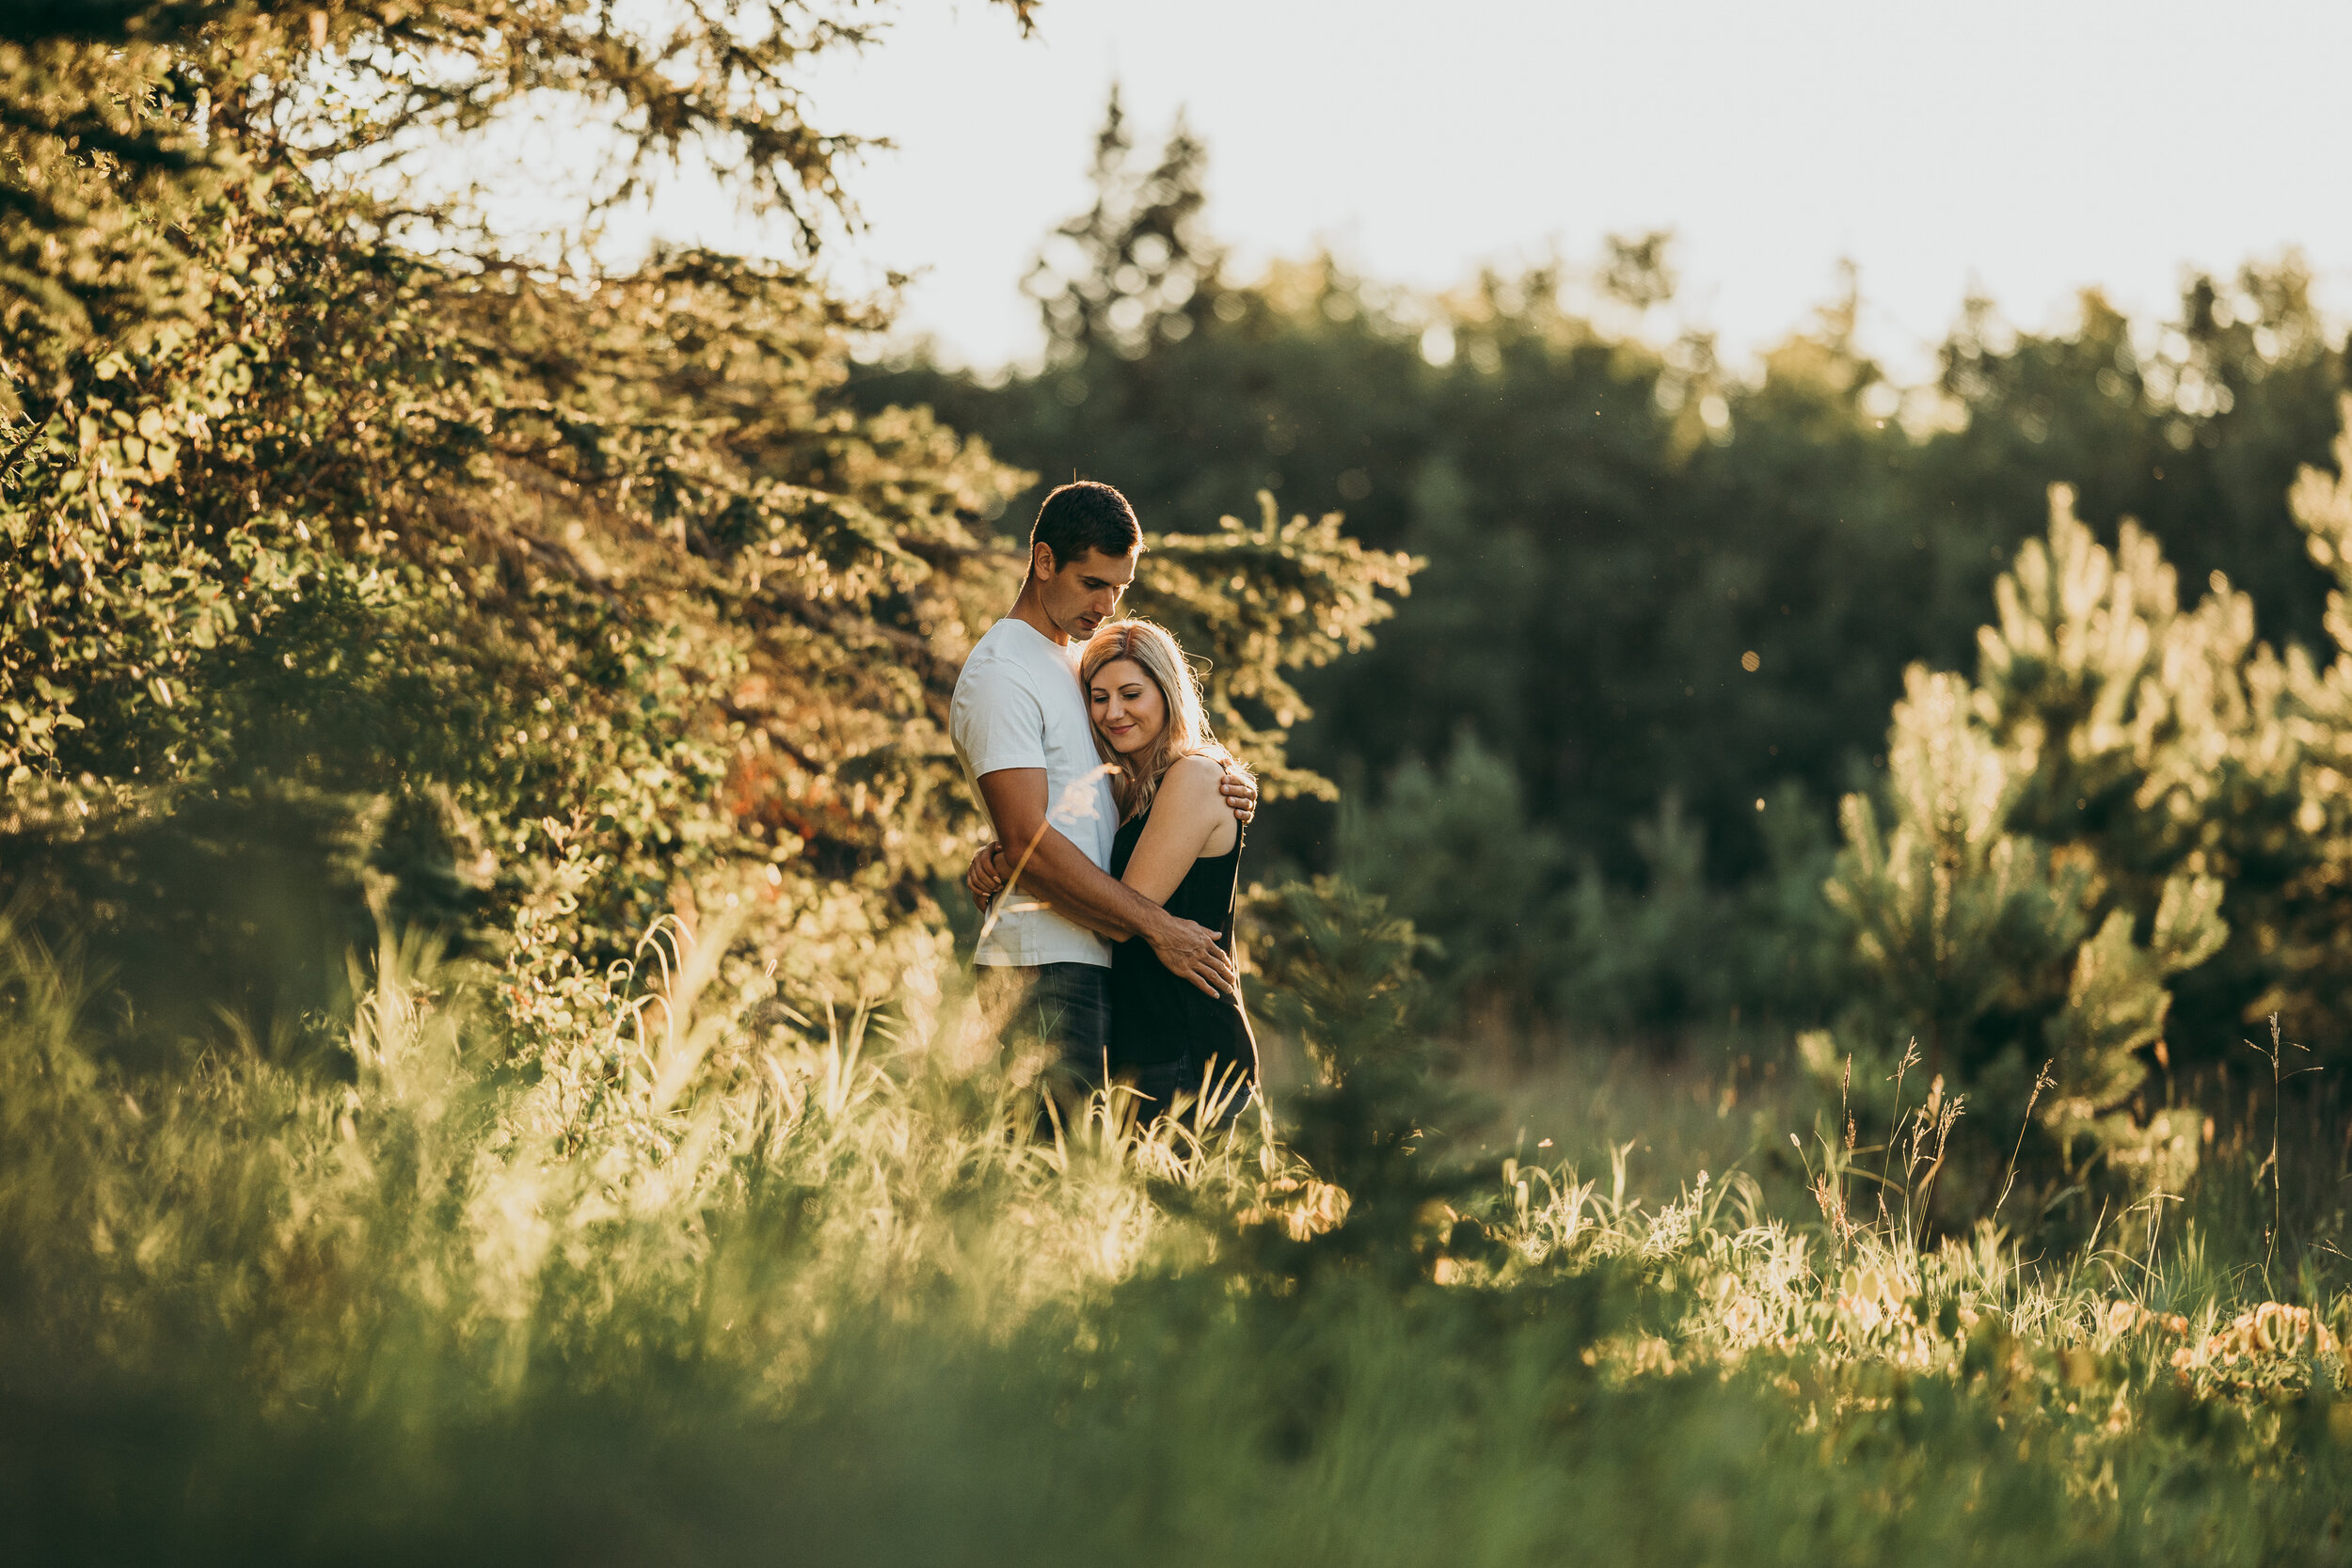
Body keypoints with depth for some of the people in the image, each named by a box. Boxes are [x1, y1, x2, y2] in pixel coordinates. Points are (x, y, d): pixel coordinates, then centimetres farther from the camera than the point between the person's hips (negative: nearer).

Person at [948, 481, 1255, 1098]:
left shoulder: (1082, 662, 21)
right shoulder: (1000, 674, -9)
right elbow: (1030, 843, -18)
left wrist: (1225, 790, 4)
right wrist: (1159, 927, -18)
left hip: (1096, 957, 9)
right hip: (1044, 961, -9)